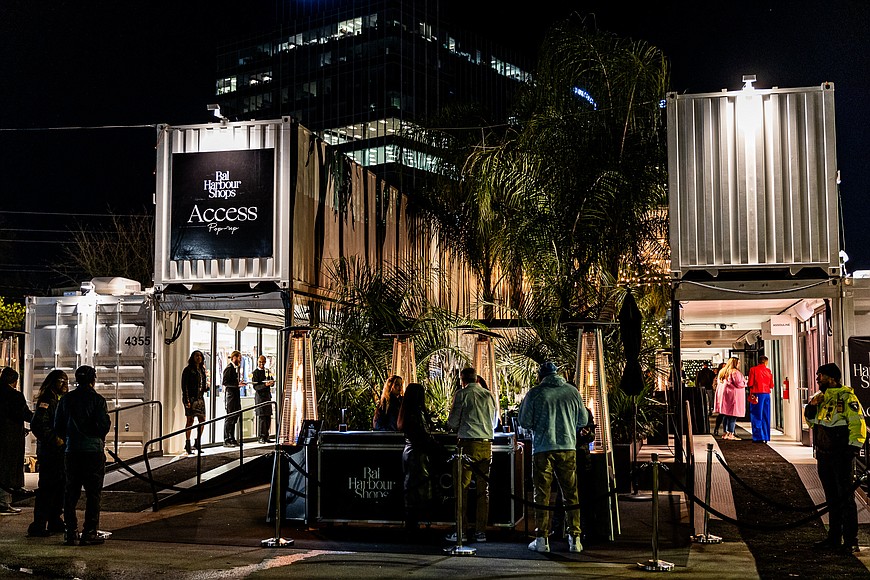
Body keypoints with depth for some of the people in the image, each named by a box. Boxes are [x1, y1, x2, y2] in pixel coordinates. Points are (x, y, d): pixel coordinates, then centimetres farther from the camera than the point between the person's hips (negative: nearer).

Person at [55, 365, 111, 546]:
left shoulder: (65, 399, 7)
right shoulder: (97, 399, -7)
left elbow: (58, 426, 8)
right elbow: (104, 426, -13)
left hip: (71, 450, 5)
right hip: (94, 450, -4)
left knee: (71, 492, 11)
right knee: (93, 492, 1)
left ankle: (70, 532, 13)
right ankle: (90, 532, 0)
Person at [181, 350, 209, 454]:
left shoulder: (202, 370, 16)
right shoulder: (188, 370, -5)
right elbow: (184, 386, -9)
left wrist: (206, 388, 0)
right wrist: (187, 400, -16)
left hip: (200, 398, 7)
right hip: (191, 398, -7)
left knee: (202, 420, 4)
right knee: (190, 420, -4)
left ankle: (198, 442, 16)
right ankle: (187, 443, 3)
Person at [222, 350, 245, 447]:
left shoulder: (236, 368, 17)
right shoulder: (229, 368, -12)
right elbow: (224, 382, -19)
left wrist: (240, 383, 7)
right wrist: (237, 384, -22)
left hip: (236, 395, 9)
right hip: (230, 395, -9)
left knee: (234, 418, 12)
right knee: (229, 418, -6)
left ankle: (232, 439, 19)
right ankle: (226, 440, -2)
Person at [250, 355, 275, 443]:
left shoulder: (268, 371, 14)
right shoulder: (255, 372, -5)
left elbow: (272, 382, 15)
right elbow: (255, 387, -13)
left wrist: (271, 382, -8)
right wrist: (265, 385, -28)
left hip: (267, 395, 6)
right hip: (260, 396, -6)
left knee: (268, 417, 6)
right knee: (262, 417, -8)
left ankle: (266, 437, 13)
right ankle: (261, 437, -3)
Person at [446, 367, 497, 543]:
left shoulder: (462, 394, -2)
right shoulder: (489, 395, 11)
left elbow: (452, 422, -1)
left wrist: (456, 428, 21)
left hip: (468, 444, -4)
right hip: (487, 444, 4)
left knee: (462, 487, 0)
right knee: (483, 489, 8)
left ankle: (460, 530, -2)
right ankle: (481, 531, 9)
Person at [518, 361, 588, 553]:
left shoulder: (535, 393, -3)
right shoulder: (572, 391, 5)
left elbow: (524, 422, -1)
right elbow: (583, 420, 12)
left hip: (542, 449, -2)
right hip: (568, 447, 2)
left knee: (542, 494, 4)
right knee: (572, 494, 8)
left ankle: (542, 539, 3)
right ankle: (575, 539, 7)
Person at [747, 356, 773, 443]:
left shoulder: (753, 369, -3)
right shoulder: (768, 371, 7)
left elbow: (750, 383, -7)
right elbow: (771, 385, 10)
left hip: (757, 394, -4)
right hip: (767, 394, 4)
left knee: (756, 416, 0)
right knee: (765, 416, 10)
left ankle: (759, 437, -5)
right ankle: (766, 437, 11)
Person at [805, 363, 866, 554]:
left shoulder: (846, 397, -11)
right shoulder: (821, 397, 13)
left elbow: (858, 423, -15)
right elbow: (811, 421, 24)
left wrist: (852, 449, -19)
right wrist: (811, 406, 4)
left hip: (841, 456, -8)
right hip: (824, 455, 8)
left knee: (846, 497, -4)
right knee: (831, 497, 14)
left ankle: (851, 541, 0)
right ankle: (834, 538, 21)